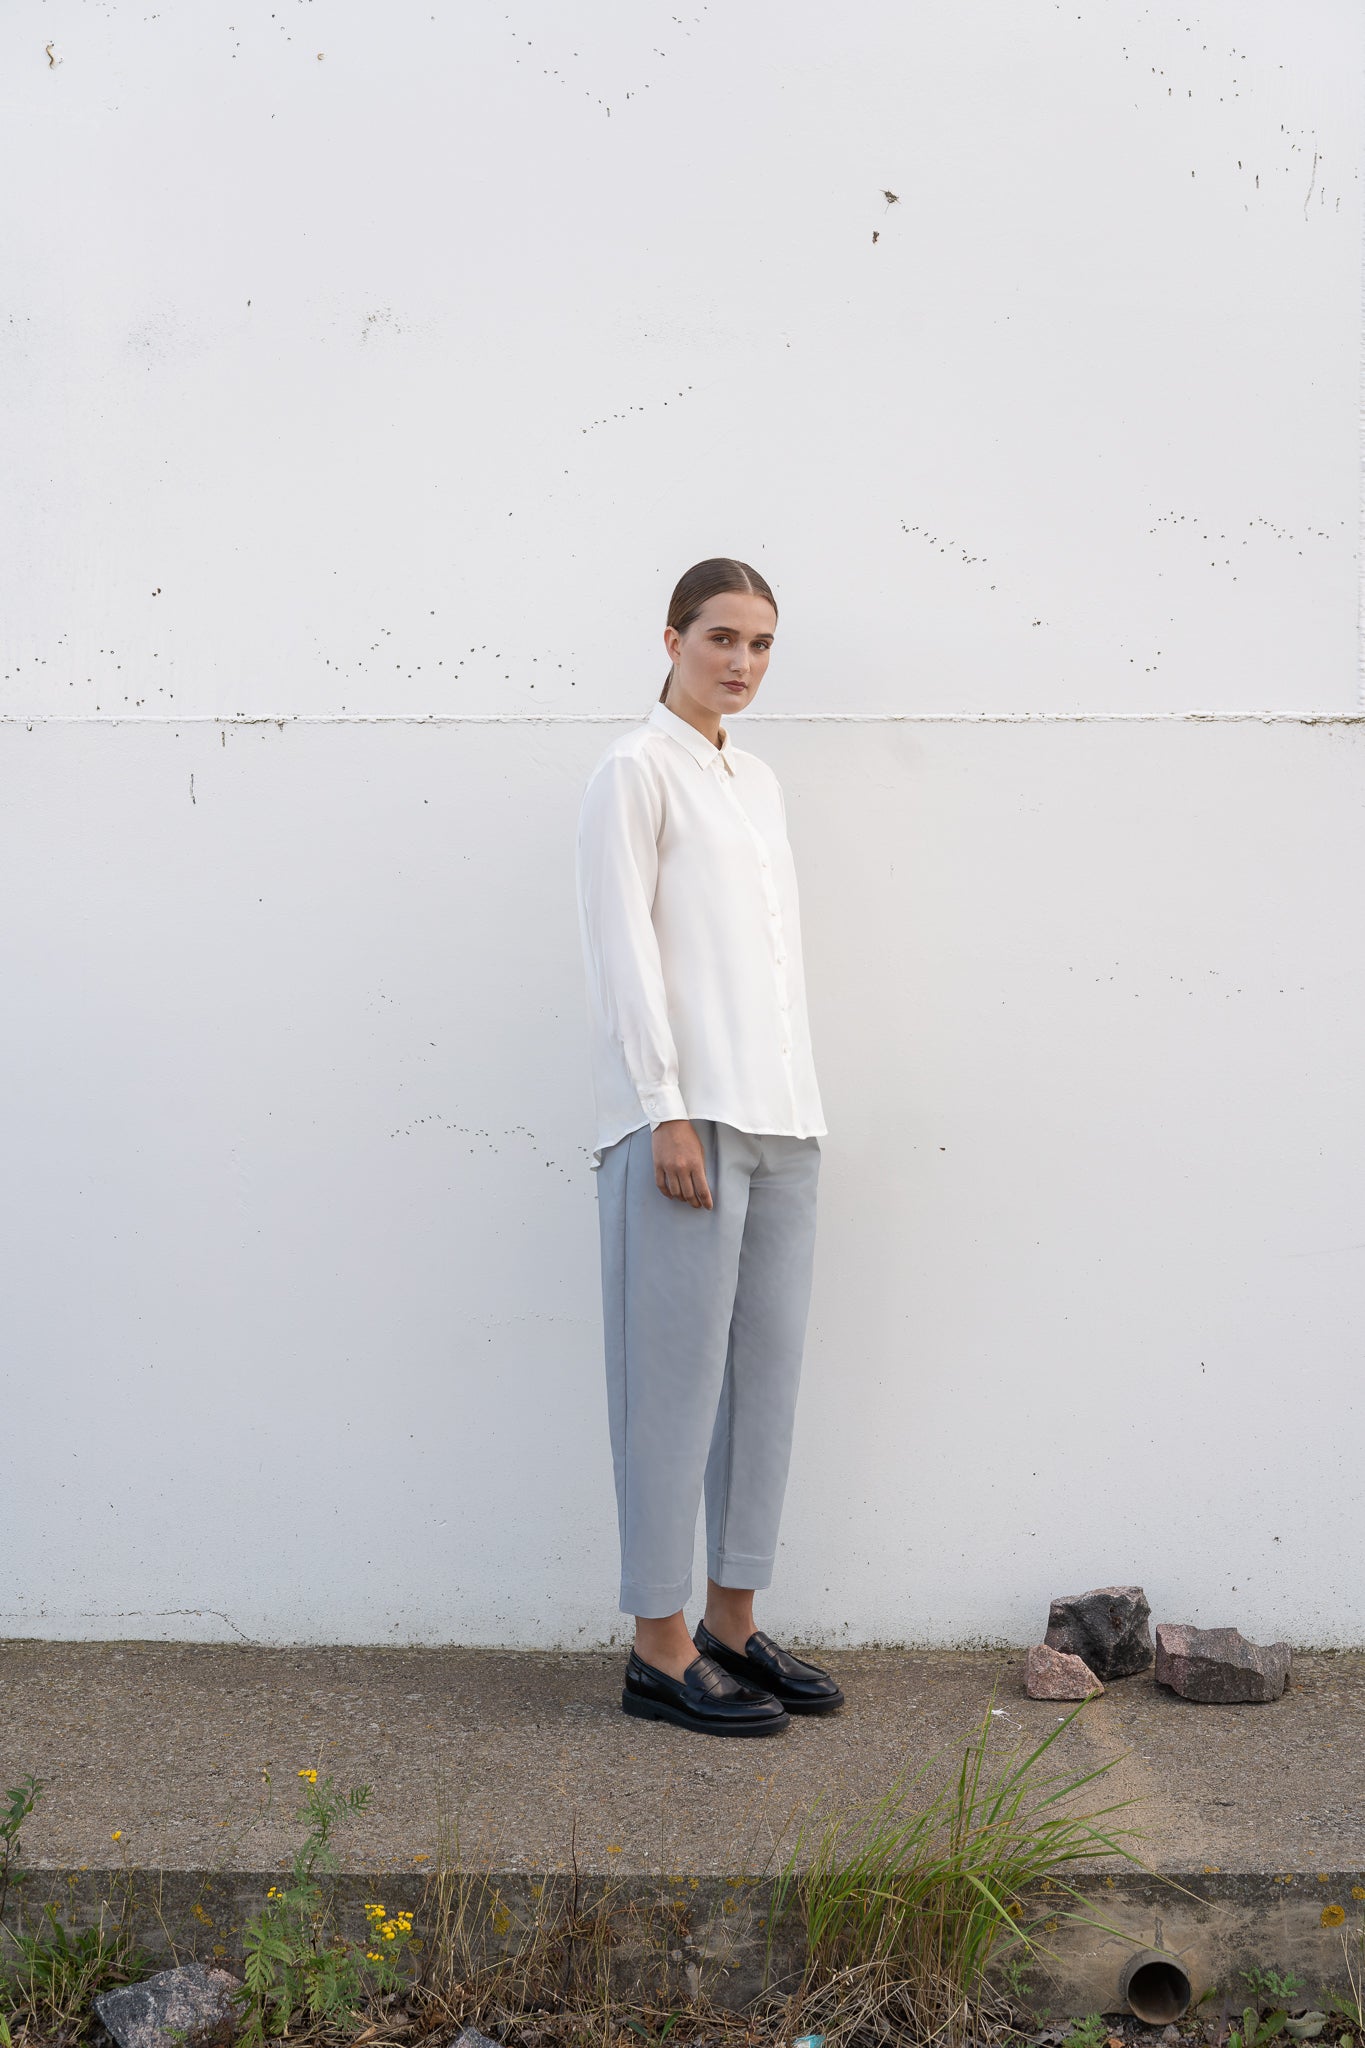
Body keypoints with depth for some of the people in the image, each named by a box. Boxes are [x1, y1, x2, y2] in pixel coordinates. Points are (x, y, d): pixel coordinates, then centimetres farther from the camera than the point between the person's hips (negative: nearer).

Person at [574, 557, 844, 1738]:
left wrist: (800, 1109, 14)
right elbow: (624, 945, -9)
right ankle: (660, 1650, 4)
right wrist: (668, 1111, -15)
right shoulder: (635, 771, -1)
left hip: (780, 1119, 7)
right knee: (677, 1379, -4)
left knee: (766, 1374, 9)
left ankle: (732, 1623, 19)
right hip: (688, 1117, -7)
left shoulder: (760, 783, 20)